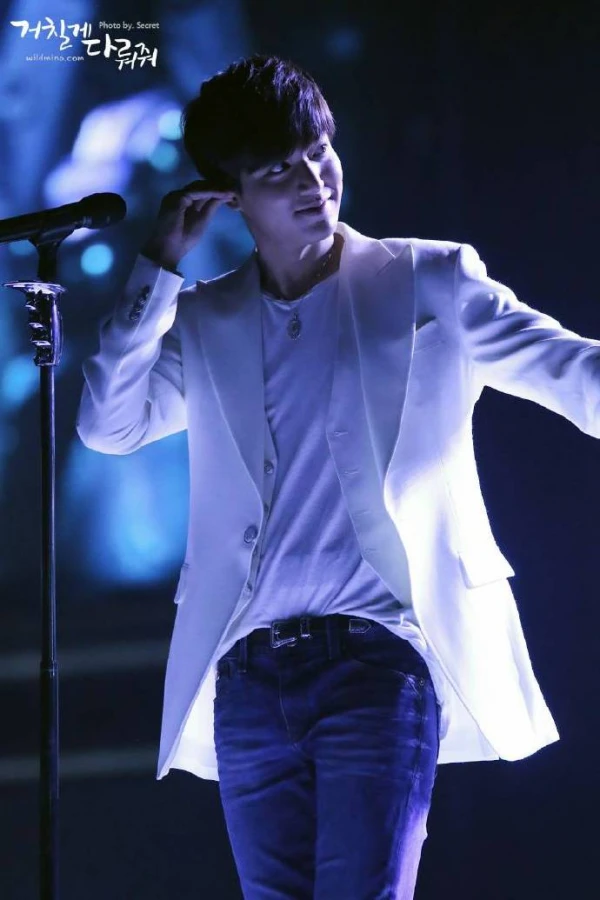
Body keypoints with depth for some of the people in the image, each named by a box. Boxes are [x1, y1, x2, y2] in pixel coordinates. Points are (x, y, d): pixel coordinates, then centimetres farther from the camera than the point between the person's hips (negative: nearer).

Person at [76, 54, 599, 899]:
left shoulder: (428, 283, 5)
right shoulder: (202, 322, 15)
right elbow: (107, 425, 4)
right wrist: (159, 268, 1)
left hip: (376, 653, -4)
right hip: (249, 673, 4)